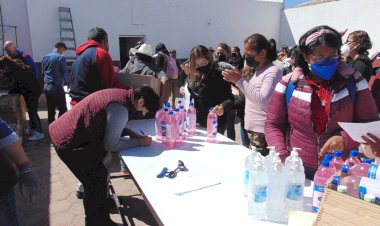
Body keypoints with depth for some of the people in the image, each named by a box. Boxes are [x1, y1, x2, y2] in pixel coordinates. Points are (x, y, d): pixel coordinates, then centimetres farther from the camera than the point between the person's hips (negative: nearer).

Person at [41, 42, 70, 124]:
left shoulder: (45, 57, 14)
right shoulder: (61, 57, -8)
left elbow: (43, 71, 20)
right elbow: (65, 72, -7)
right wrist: (68, 82, 11)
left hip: (46, 86, 8)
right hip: (56, 87, -7)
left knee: (51, 110, 11)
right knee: (63, 110, -2)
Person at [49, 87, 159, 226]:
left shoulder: (121, 95, 3)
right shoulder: (120, 109, -27)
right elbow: (110, 145, -20)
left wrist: (129, 132, 3)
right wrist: (139, 142, -11)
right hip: (67, 142, -10)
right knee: (97, 179, 1)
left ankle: (97, 200, 46)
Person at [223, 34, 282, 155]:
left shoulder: (273, 71, -12)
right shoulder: (258, 71, 15)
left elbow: (263, 99, -24)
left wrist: (240, 81, -21)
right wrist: (238, 80, 6)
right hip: (252, 128, 8)